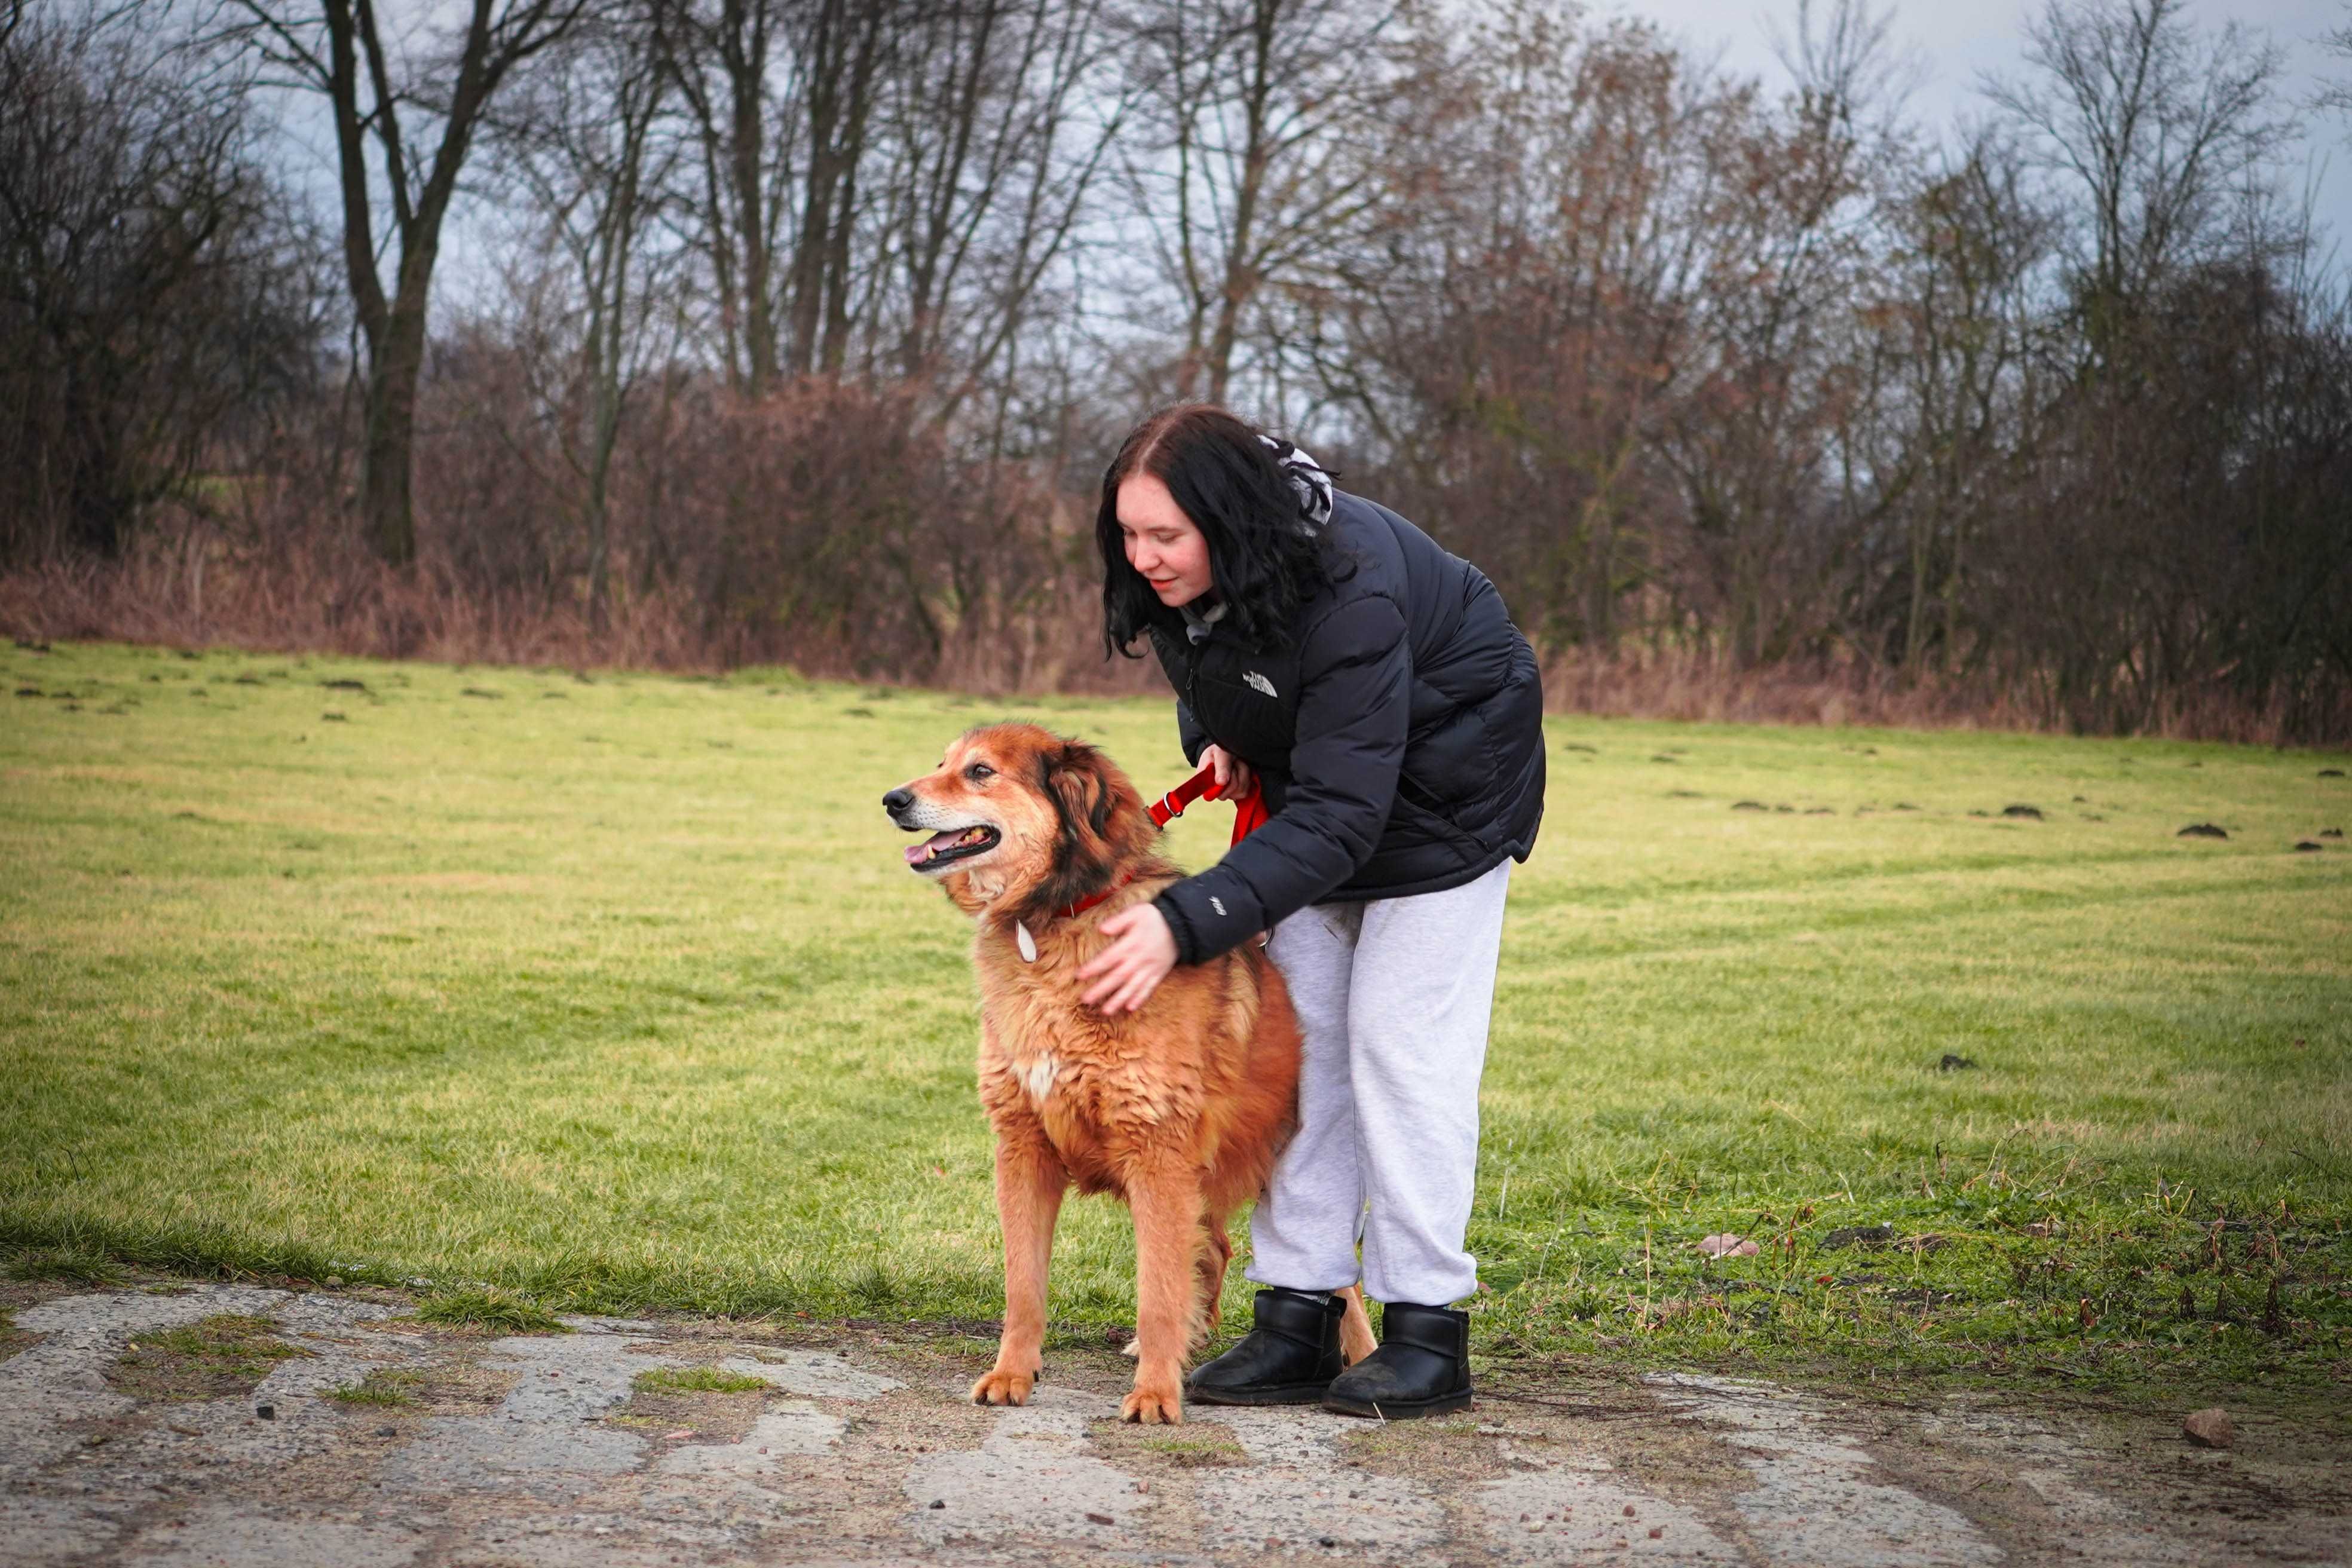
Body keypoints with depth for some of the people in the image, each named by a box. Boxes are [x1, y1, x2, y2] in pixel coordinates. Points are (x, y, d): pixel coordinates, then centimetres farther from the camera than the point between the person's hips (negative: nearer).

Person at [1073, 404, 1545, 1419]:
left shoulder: (1351, 591, -39)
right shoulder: (1178, 579, -17)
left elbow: (1339, 816, -41)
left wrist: (1188, 923, -48)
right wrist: (1215, 736, -9)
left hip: (1444, 792, -7)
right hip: (1314, 785, 7)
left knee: (1399, 1046, -11)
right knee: (1296, 1037, 3)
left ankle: (1427, 1335, -6)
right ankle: (1298, 1321, 6)